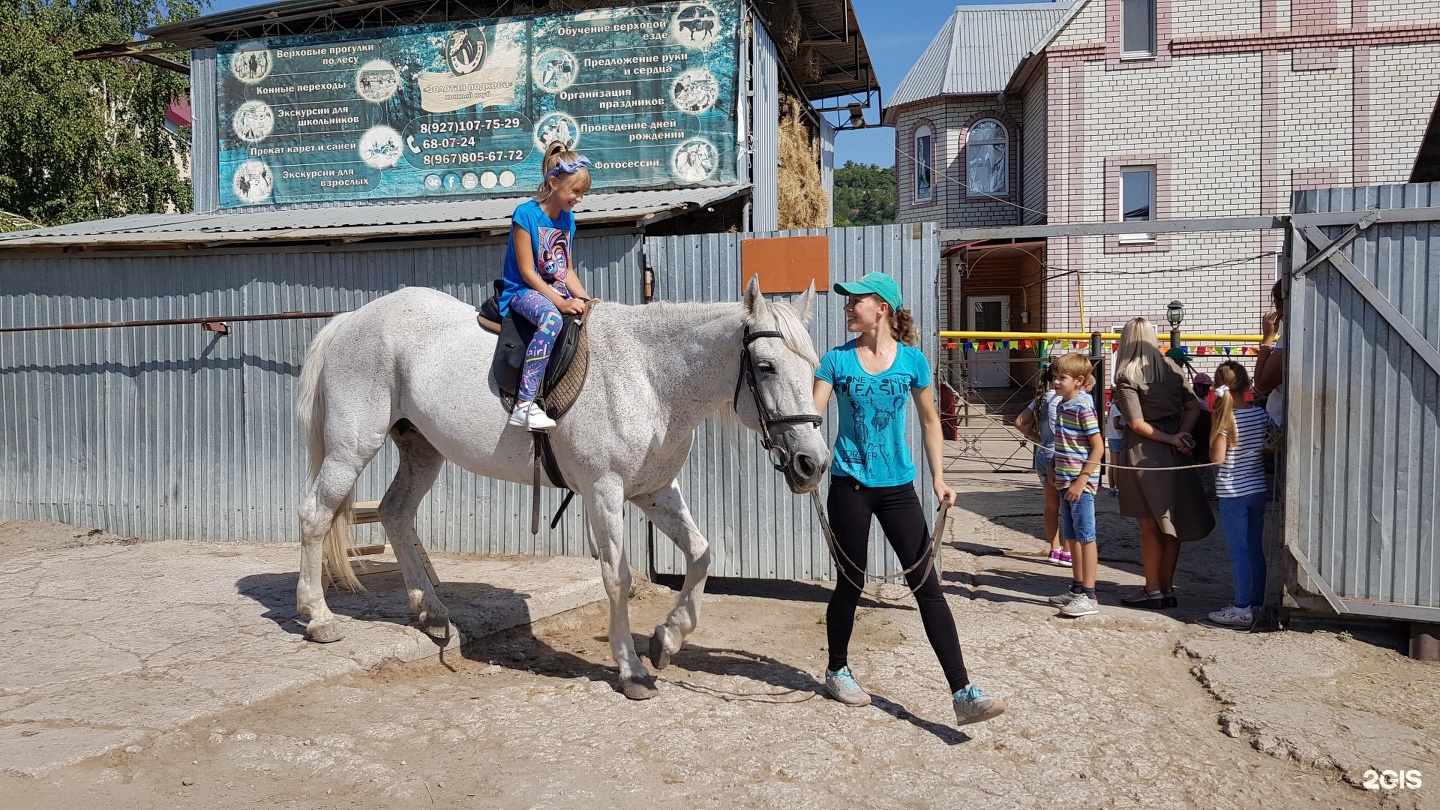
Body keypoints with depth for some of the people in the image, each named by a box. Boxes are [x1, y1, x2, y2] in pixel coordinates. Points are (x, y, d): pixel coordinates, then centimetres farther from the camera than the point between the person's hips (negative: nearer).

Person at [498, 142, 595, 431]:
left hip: (557, 291, 8)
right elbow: (527, 272, -16)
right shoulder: (526, 214, -11)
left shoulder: (568, 219, 11)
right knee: (551, 318, -38)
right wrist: (561, 302, -22)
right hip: (524, 291, -8)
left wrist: (585, 300, -2)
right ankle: (524, 405, -42)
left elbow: (568, 271, 14)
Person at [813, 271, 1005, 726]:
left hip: (898, 487, 1)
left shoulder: (912, 360, 1)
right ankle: (838, 671, 33)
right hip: (849, 486, -1)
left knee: (927, 586, -2)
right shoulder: (837, 360, -2)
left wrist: (939, 479, 5)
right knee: (851, 584, 10)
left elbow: (929, 421, 10)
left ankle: (963, 695, -2)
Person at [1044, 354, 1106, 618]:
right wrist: (1055, 468, 15)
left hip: (1081, 484, -9)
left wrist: (1081, 480, -20)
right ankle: (1077, 588, 26)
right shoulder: (1062, 405, 12)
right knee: (1072, 537, 15)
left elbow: (1098, 448, -17)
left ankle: (1088, 596, 2)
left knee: (1085, 537, -3)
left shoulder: (1083, 408, -15)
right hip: (1066, 482, 9)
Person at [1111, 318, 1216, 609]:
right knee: (1170, 524, 12)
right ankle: (1168, 588, 19)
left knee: (1150, 526, 3)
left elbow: (1136, 423, -18)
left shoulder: (1127, 377, -11)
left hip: (1143, 454, -5)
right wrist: (1179, 436, -8)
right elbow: (1193, 407, 2)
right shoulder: (1172, 369, 6)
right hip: (1175, 456, 6)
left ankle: (1153, 591, 9)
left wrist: (1171, 440, -10)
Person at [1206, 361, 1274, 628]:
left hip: (1232, 493, -6)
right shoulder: (1261, 414, 1)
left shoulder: (1226, 419, -14)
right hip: (1258, 489, 6)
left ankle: (1242, 609, 1)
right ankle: (1257, 602, 23)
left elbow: (1217, 457, -15)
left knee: (1239, 551, -2)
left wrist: (1218, 422, -11)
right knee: (1255, 549, 14)